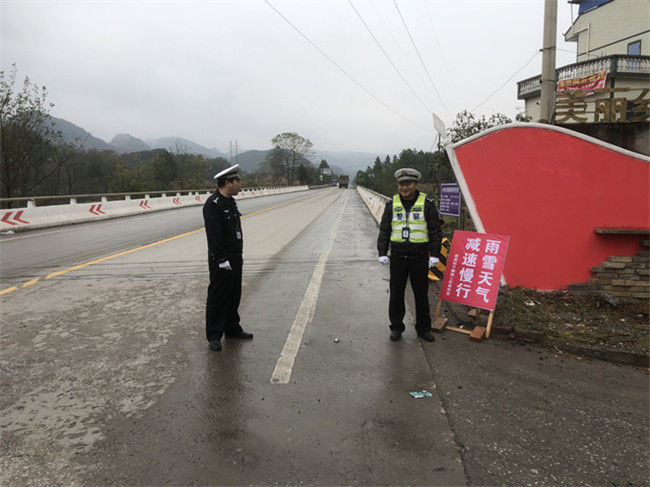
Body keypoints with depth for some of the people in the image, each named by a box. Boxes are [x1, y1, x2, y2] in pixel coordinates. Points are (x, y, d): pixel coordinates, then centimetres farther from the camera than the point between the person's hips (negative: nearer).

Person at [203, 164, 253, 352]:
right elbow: (214, 236, -22)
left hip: (235, 259, 9)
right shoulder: (213, 204, -18)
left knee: (234, 295, 17)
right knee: (218, 297, 2)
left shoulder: (230, 202, 12)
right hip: (221, 261, -9)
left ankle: (232, 329, 31)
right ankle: (214, 336, 13)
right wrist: (222, 260, -22)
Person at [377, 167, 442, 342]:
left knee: (421, 294, 8)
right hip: (398, 257, 2)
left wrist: (434, 255, -6)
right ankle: (396, 328, 20)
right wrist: (382, 253, -2)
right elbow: (384, 231, 6)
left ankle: (423, 328, 22)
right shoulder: (392, 205, 4)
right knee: (396, 294, 7)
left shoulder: (427, 204, -2)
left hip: (420, 257, -1)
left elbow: (435, 231, -1)